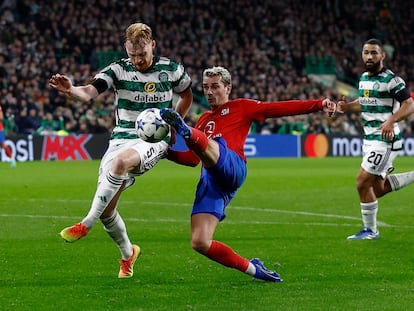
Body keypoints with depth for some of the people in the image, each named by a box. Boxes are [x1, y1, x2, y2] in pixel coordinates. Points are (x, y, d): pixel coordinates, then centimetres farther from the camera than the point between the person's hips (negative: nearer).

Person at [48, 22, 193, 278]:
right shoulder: (118, 70, -1)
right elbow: (89, 92, -18)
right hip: (121, 139, 3)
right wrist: (70, 90, -40)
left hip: (154, 140, -3)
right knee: (107, 210, -5)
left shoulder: (171, 70, 1)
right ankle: (128, 253, 25)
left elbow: (187, 95, 22)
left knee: (120, 161, -38)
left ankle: (86, 225, -31)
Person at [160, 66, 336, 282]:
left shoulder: (241, 107, 20)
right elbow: (192, 158, 36)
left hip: (231, 168, -5)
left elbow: (280, 108, 10)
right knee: (200, 243, -9)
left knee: (202, 142, -36)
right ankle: (251, 268, 4)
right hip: (210, 181, 5)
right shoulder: (204, 120, 36)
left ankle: (186, 131, -71)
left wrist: (319, 104, -1)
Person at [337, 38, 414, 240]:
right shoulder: (364, 78, 11)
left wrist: (391, 120, -32)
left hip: (385, 139, -9)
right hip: (370, 139, 9)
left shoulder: (390, 79, -14)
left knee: (363, 183, -9)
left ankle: (370, 230, 6)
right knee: (378, 189, 13)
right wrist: (346, 107, 4)